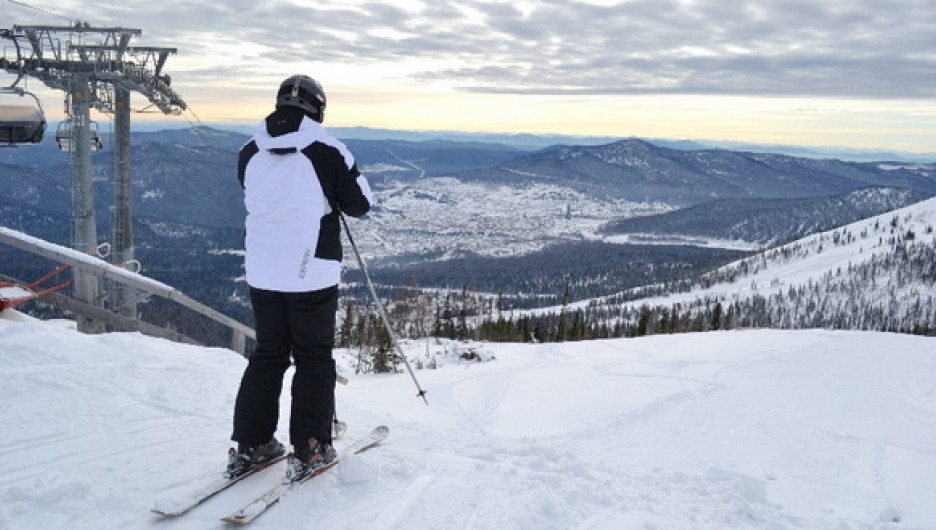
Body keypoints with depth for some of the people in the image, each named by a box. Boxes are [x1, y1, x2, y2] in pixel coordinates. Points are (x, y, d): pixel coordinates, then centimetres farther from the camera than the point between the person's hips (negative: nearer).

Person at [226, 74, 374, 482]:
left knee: (267, 355, 18)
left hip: (261, 273, 5)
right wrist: (344, 183, 17)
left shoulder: (249, 153, 3)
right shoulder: (327, 151, -12)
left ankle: (250, 446, 22)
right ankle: (309, 450, 11)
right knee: (314, 361, 8)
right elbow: (360, 204, -2)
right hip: (312, 275, -4)